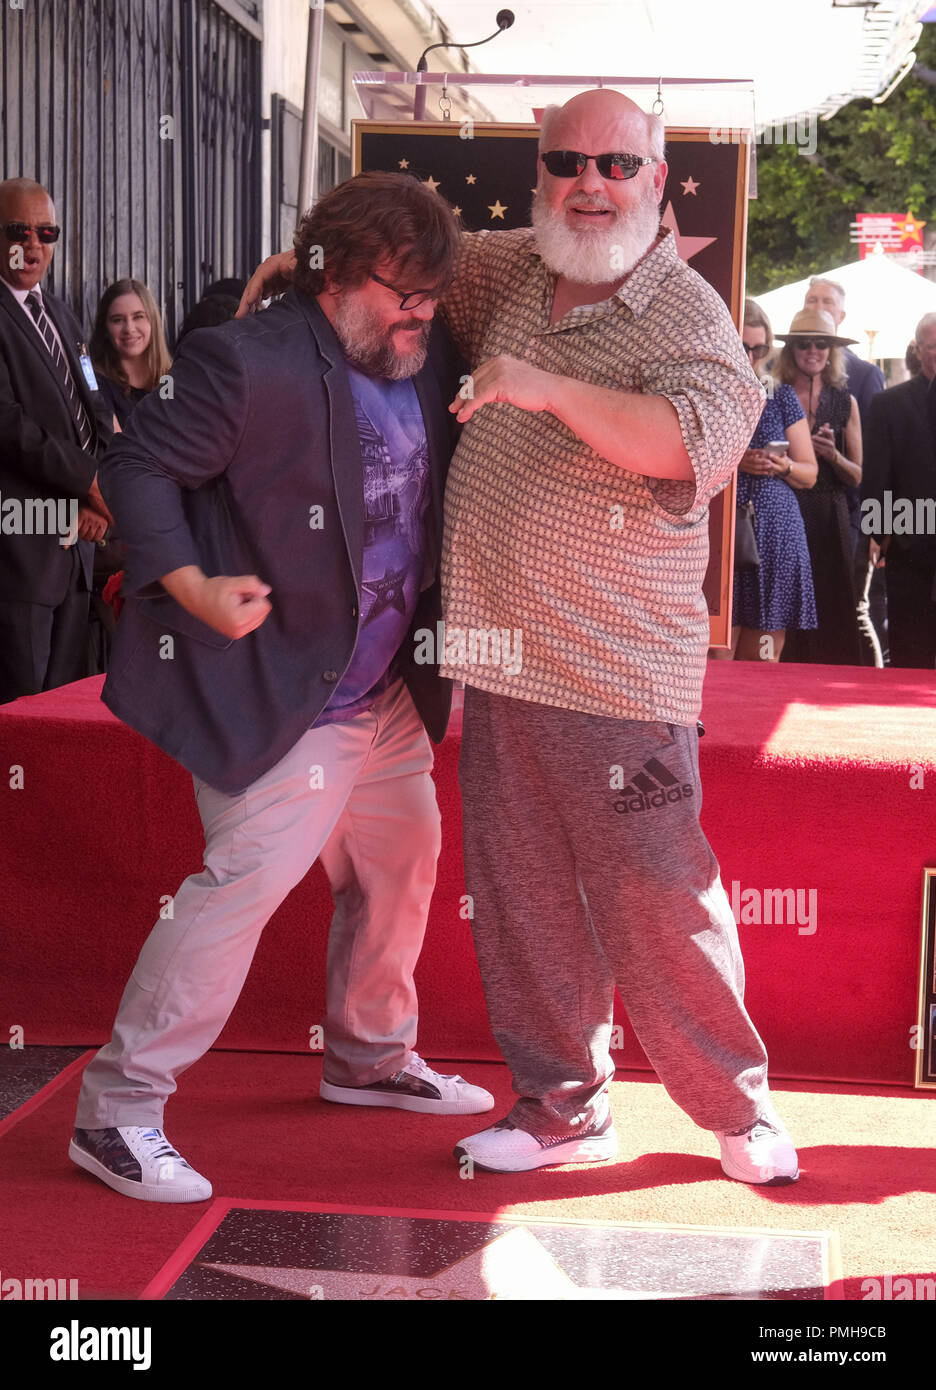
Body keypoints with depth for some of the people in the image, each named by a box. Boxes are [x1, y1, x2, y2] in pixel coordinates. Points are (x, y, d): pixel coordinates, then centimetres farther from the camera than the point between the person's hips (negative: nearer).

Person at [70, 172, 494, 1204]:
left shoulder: (429, 364, 5)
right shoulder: (250, 365, -17)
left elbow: (444, 493, 19)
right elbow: (136, 466, -13)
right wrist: (190, 585, -22)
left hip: (386, 691, 9)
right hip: (278, 688, -8)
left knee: (403, 863, 18)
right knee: (247, 880, -12)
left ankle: (370, 1059, 40)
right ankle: (116, 1111, -2)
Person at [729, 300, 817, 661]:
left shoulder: (781, 397, 14)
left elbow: (810, 474, 15)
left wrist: (784, 466, -5)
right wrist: (733, 462, -13)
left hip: (776, 535, 3)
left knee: (762, 661, 0)